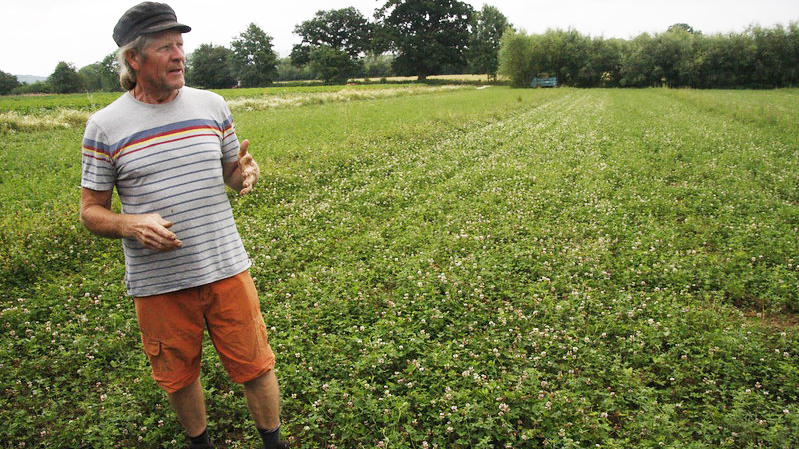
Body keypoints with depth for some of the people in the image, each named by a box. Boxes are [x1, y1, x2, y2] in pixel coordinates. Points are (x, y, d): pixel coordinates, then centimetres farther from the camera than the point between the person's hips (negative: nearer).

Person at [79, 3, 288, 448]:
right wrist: (130, 224, -20)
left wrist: (247, 172, -11)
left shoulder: (212, 105, 4)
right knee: (180, 376, 17)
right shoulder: (105, 125, -4)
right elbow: (91, 210, 2)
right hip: (158, 283, -1)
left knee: (256, 366, 8)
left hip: (226, 269, 1)